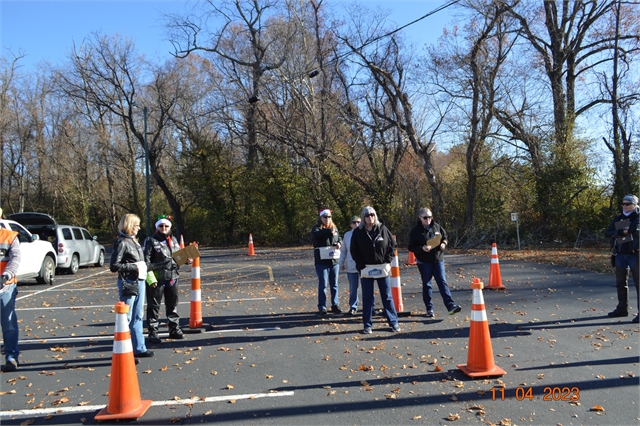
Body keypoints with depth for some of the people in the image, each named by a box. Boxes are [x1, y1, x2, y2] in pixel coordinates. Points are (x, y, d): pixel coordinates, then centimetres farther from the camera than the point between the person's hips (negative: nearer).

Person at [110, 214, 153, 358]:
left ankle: (139, 348, 25)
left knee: (138, 317, 15)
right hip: (128, 283, -9)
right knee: (126, 318, -1)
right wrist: (134, 267, -16)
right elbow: (114, 266, -15)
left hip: (139, 281, 9)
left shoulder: (134, 241, 13)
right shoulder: (122, 242, -11)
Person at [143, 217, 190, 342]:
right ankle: (152, 333, 10)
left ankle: (174, 329, 25)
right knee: (153, 306, 2)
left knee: (173, 305, 14)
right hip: (156, 279, -5)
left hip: (172, 278, 6)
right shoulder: (151, 241, -5)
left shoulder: (173, 240, 12)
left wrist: (186, 260, -3)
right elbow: (145, 260, -10)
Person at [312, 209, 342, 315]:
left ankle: (335, 305, 19)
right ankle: (322, 307, 5)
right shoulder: (317, 228, -2)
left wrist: (339, 244, -10)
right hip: (322, 261, -5)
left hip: (334, 260, 5)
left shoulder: (334, 228, 15)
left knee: (334, 284, 10)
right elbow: (315, 235, -24)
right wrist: (329, 231, -35)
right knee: (323, 284, -2)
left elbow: (339, 239, 14)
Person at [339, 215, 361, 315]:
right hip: (351, 265, 2)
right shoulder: (347, 235, 8)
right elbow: (344, 250, 14)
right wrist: (341, 263, 11)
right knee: (353, 288, 6)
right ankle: (353, 307, 14)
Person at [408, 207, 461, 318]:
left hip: (438, 260, 2)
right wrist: (422, 248, -23)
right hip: (424, 262, -2)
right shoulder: (415, 231, -6)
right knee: (426, 285, 6)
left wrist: (444, 243, -5)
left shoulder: (437, 227, 5)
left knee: (443, 282, -2)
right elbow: (411, 247, -6)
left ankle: (451, 306, -5)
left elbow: (445, 237, 17)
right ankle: (429, 309, 15)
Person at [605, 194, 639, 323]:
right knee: (620, 283, 13)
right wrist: (620, 232, -13)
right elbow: (607, 233, 2)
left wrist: (627, 230, -14)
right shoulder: (618, 218, 10)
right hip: (620, 254, 6)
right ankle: (622, 309, 24)